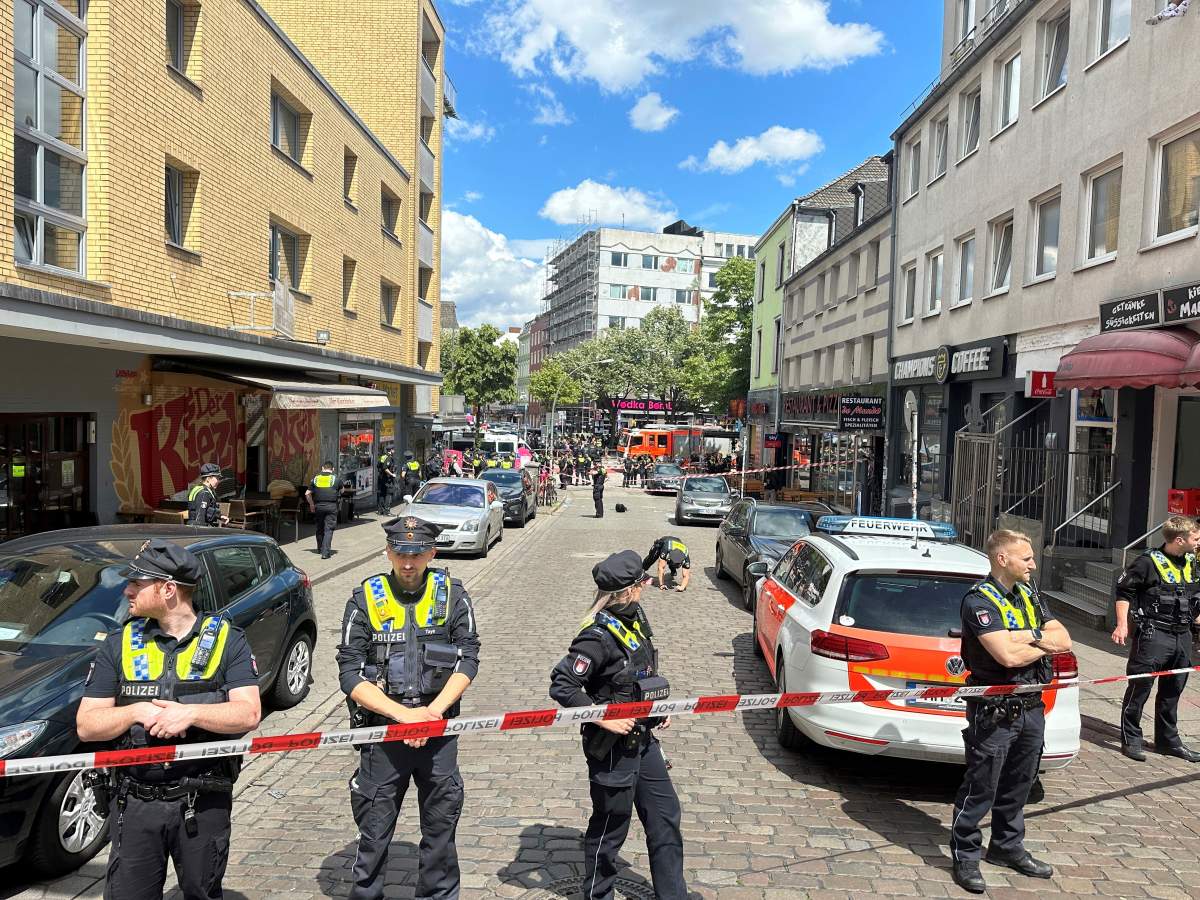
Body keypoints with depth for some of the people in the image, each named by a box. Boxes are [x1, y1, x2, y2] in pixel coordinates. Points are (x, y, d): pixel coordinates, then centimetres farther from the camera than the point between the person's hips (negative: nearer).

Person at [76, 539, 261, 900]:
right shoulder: (119, 644, 3)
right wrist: (137, 712, -17)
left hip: (204, 803, -1)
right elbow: (86, 726, 0)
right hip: (134, 803, 2)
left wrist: (191, 712, -25)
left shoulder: (226, 640, -5)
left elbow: (249, 714, -12)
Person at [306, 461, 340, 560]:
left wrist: (311, 504, 17)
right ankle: (325, 552, -10)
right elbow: (341, 491, 15)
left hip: (318, 506, 3)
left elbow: (307, 494, 6)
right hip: (331, 506, -2)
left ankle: (320, 548, 31)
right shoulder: (335, 479, 1)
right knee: (328, 529, -2)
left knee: (319, 528, 17)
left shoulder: (315, 478, 7)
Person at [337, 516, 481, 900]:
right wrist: (404, 714, -18)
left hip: (439, 731, 1)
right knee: (374, 832, 10)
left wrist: (433, 711, -16)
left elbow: (468, 659, -4)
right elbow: (350, 674, -8)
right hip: (383, 730, -1)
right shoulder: (365, 600, -5)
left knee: (441, 827, 15)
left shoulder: (451, 595, -1)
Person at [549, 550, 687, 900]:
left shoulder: (636, 617, 1)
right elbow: (561, 686, -27)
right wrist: (603, 718, -26)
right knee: (610, 827, 11)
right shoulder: (599, 636, -26)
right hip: (613, 747, -8)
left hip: (643, 739, 8)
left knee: (665, 816, 17)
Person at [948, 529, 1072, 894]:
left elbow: (1064, 641, 5)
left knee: (1018, 785, 20)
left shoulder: (1028, 596, 11)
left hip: (1032, 708, 8)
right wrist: (1046, 645, -7)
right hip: (995, 712, -8)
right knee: (981, 788, 1)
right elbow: (1008, 656, -25)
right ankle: (966, 856, 14)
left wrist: (1031, 636, -13)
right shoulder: (979, 600, -16)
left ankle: (1008, 847, 36)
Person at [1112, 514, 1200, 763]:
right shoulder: (1149, 562, -12)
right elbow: (1124, 591, -9)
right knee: (1140, 687, -1)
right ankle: (1130, 739, 10)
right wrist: (1122, 624, -14)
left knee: (1172, 690, 16)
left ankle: (1168, 740, 29)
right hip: (1153, 635, -7)